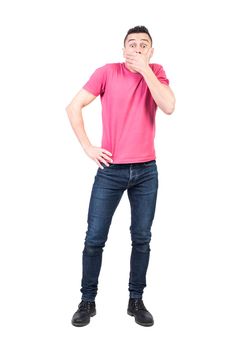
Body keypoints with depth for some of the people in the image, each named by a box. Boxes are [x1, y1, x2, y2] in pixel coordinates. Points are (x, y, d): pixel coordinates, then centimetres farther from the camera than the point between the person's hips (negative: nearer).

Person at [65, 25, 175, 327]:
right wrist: (87, 147, -6)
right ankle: (87, 301, 19)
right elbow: (73, 107, -1)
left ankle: (136, 301, 24)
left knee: (142, 239, 8)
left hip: (146, 171, 2)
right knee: (94, 239, 2)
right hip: (110, 170, -1)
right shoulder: (107, 72, -1)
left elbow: (168, 107, -13)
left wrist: (144, 69, -14)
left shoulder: (156, 73, 5)